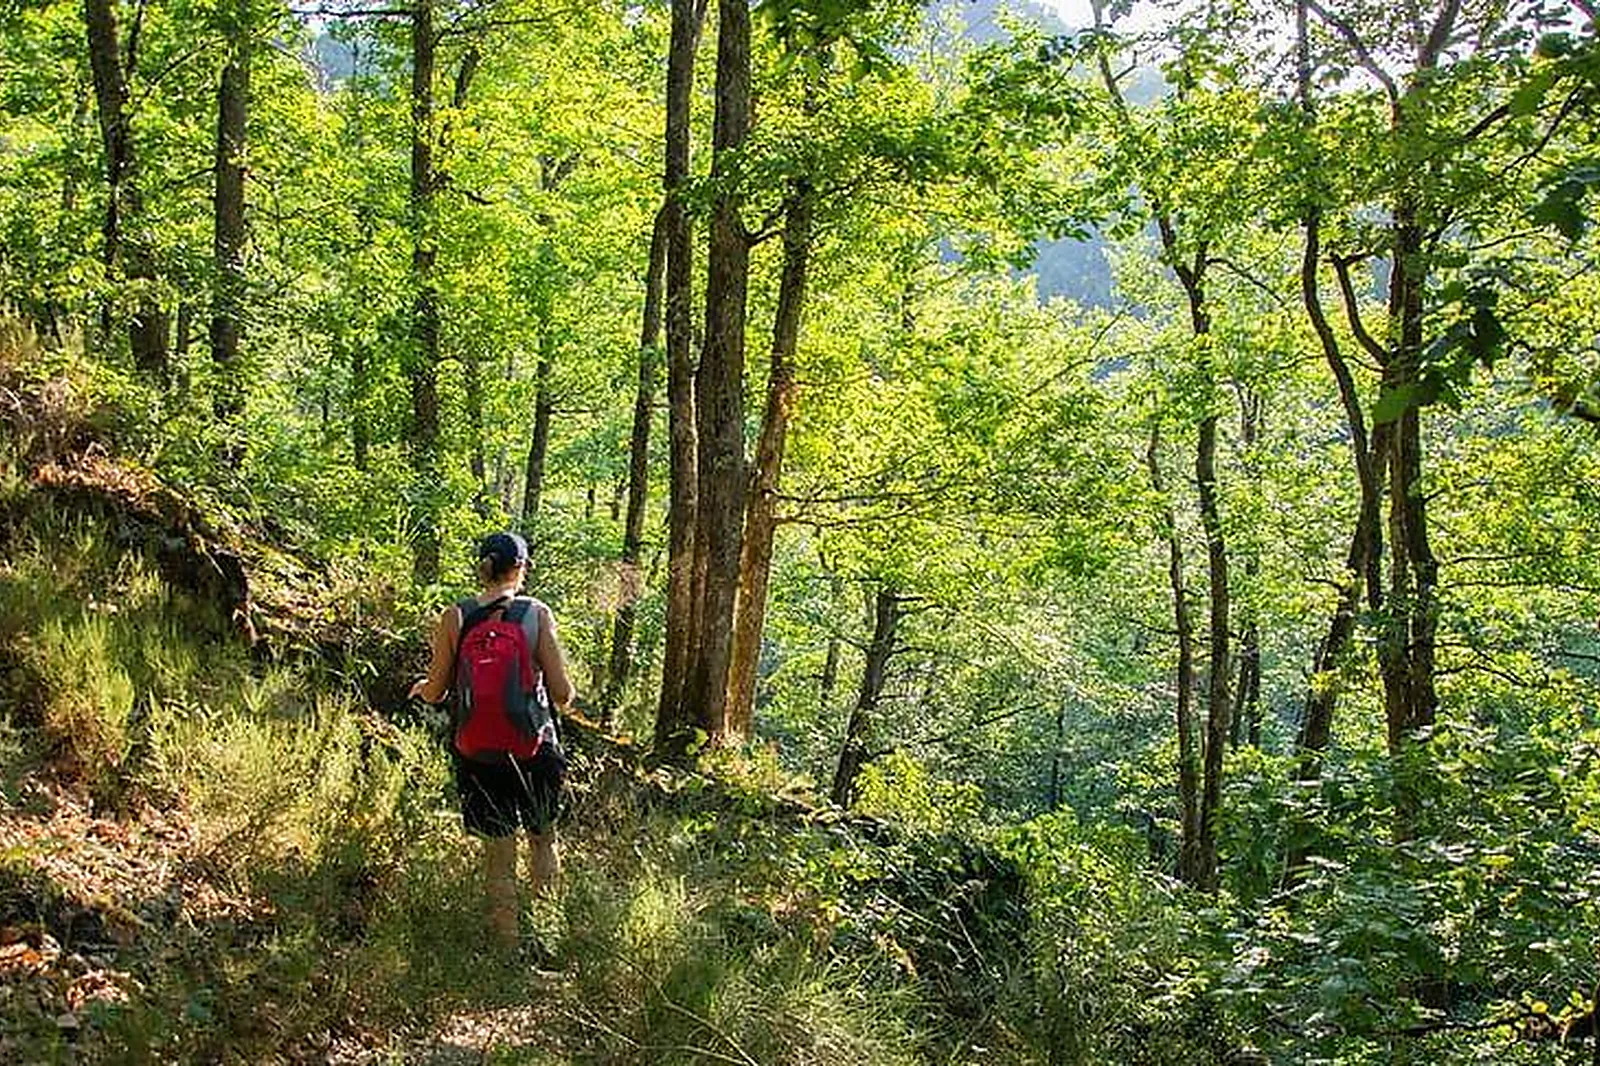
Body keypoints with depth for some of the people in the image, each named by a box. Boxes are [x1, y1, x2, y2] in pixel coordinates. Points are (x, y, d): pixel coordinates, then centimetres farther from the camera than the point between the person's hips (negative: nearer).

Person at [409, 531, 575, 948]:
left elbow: (435, 693, -1)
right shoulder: (537, 615, -10)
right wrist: (564, 697, 14)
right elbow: (563, 695, -10)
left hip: (478, 753, 1)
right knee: (543, 837, 22)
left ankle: (508, 937, 24)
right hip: (533, 749, -1)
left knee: (498, 852, 14)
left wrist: (422, 687, 22)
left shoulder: (454, 617, -6)